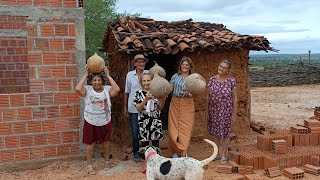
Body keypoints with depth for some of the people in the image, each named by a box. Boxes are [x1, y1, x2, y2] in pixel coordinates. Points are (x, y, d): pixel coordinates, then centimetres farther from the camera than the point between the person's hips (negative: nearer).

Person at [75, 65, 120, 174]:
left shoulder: (107, 89, -6)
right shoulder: (87, 89, -9)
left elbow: (117, 89, -25)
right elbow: (78, 89, -29)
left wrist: (108, 75, -19)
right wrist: (85, 75, -21)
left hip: (105, 122, 2)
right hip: (91, 122, -1)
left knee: (106, 142, 18)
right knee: (90, 143, 9)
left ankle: (107, 161, 38)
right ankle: (89, 165, 24)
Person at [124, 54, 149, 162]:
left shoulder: (148, 73, -1)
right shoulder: (130, 75, 2)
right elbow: (127, 92, 8)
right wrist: (125, 106, 10)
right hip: (133, 108, 0)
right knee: (135, 132, 4)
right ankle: (136, 153, 20)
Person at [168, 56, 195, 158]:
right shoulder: (175, 76, 8)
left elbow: (191, 94, -5)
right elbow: (169, 89, 0)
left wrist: (187, 91, -25)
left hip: (187, 105, -1)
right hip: (175, 104, 1)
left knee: (185, 128, -3)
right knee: (173, 127, 1)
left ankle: (183, 152, 7)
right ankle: (175, 151, 14)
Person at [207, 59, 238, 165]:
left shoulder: (231, 81, -9)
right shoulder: (212, 79, 1)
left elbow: (234, 98, -5)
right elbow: (208, 96, 7)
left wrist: (234, 113, -5)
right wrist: (207, 110, 7)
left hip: (226, 110, -3)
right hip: (214, 110, 4)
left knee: (224, 131, 6)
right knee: (216, 131, 12)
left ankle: (223, 155, 21)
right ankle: (222, 151, 33)